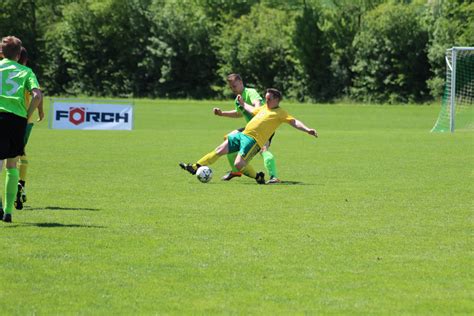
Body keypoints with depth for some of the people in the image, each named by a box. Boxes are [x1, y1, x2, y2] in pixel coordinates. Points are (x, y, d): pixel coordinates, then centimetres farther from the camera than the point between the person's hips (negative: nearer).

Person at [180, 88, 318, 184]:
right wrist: (242, 103, 50)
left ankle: (257, 177, 3)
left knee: (238, 165, -20)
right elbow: (252, 110, 40)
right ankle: (195, 167, 10)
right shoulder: (264, 108, 21)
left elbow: (294, 121, -12)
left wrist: (307, 130, -25)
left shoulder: (280, 113, -2)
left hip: (253, 140, -8)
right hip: (243, 134, 8)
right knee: (220, 150, 5)